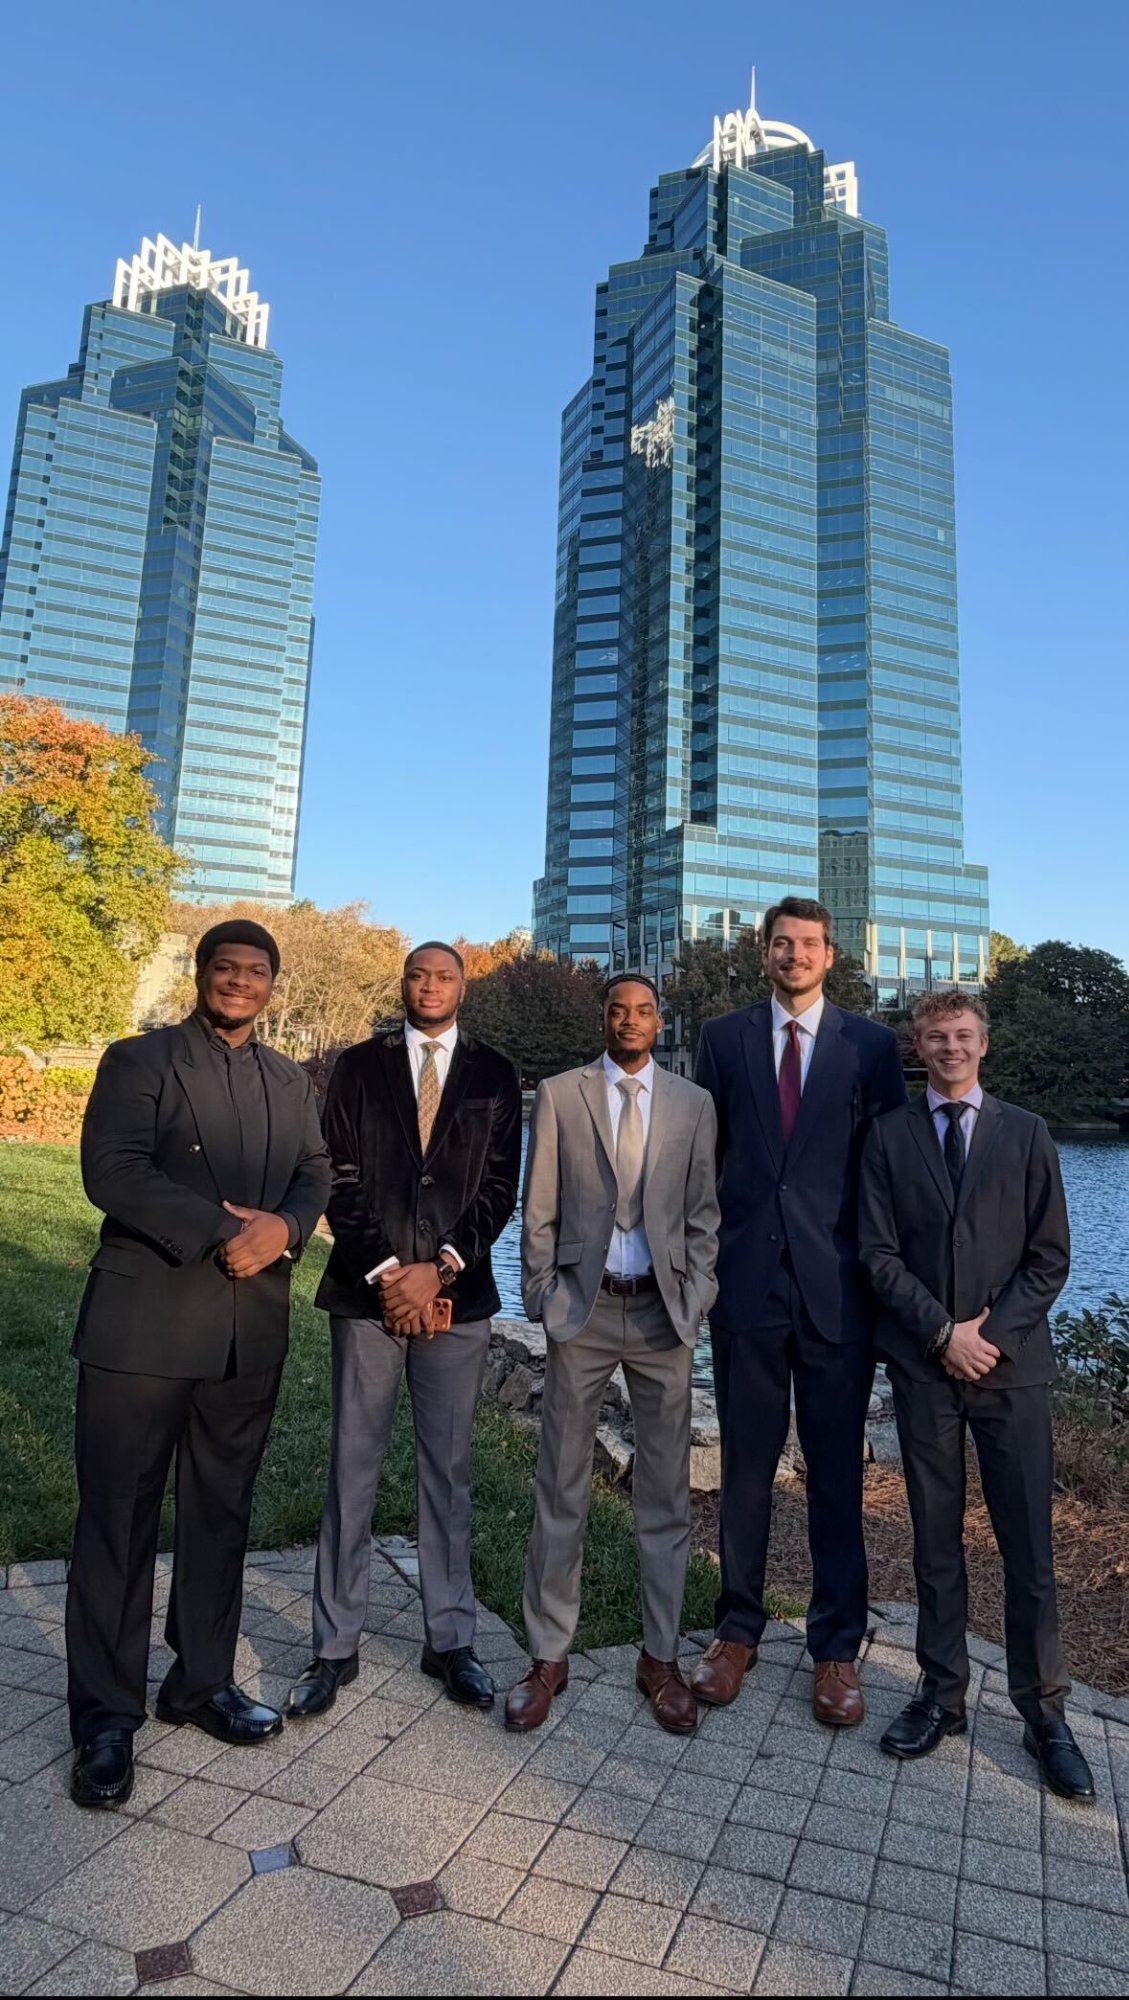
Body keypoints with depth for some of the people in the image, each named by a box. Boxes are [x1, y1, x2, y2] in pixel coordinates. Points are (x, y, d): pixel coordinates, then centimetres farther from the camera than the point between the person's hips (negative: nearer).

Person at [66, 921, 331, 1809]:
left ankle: (203, 1681, 33)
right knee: (119, 1519, 5)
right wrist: (219, 1234, -20)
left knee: (222, 1513, 16)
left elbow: (317, 1171, 8)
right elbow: (112, 1169, -13)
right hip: (143, 1325, -4)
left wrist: (283, 1227, -14)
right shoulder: (139, 1061, -1)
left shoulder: (292, 1082, 15)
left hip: (252, 1331, 5)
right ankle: (106, 1718, 21)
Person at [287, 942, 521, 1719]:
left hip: (458, 1296, 1)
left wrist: (442, 1269, -9)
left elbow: (500, 1187, 1)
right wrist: (385, 1272, -9)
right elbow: (342, 1180, 0)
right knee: (352, 1470, 6)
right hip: (369, 1290, 0)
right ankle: (336, 1645, 20)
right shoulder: (360, 1065, 6)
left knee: (449, 1470, 10)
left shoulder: (495, 1074, 6)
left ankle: (451, 1639, 24)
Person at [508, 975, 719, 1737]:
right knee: (562, 1488, 7)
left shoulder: (693, 1103, 5)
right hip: (583, 1309, -1)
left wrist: (694, 1301, -3)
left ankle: (661, 1656, 25)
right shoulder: (559, 1096, 2)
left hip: (663, 1312, 1)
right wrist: (542, 1298, -3)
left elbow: (704, 1213, 5)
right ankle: (549, 1655, 22)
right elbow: (539, 1211, 2)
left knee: (666, 1493, 10)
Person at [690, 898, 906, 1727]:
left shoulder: (871, 1045, 2)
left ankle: (837, 1647, 27)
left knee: (837, 1471, 10)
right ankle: (737, 1631, 30)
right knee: (745, 1466, 12)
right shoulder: (724, 1037, 5)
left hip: (837, 1286, 0)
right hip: (746, 1282, 1)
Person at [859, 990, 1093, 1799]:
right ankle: (942, 1694, 25)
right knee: (936, 1538, 11)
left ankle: (1045, 1714, 21)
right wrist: (943, 1332, -11)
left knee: (1030, 1545, 6)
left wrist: (991, 1333, -9)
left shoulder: (1026, 1134, 4)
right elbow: (881, 1256, -1)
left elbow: (1050, 1257, 1)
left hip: (1012, 1365, 0)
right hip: (924, 1366, 0)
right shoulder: (889, 1137, 3)